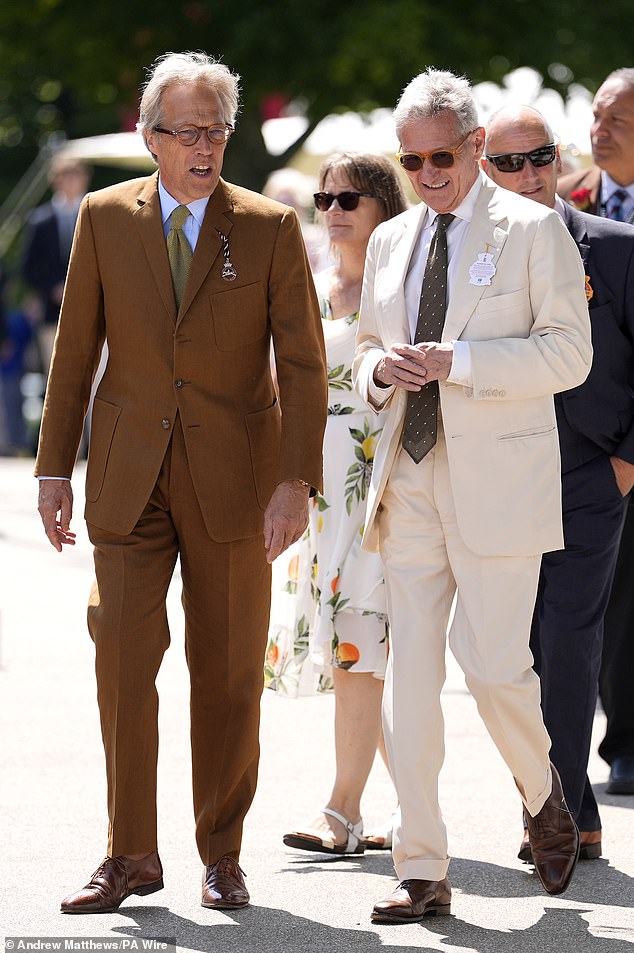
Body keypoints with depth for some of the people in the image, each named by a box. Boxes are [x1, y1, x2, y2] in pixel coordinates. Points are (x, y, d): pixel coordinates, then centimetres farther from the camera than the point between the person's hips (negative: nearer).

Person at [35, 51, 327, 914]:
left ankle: (222, 855, 17)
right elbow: (74, 351, 6)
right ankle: (131, 857, 3)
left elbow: (303, 365, -4)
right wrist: (54, 469, 3)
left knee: (228, 672, 5)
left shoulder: (271, 228, -2)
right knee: (123, 659, -7)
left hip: (233, 477, -1)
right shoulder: (105, 219, 2)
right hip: (130, 476, 1)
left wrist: (296, 482, -13)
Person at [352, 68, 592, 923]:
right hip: (411, 479, 5)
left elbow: (568, 352, -8)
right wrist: (380, 367, -1)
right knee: (410, 672, 0)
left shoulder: (533, 229, -2)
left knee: (493, 662, -10)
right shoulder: (391, 242, 15)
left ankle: (543, 796, 22)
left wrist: (458, 363, -18)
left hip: (499, 478, -5)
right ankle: (422, 873, 4)